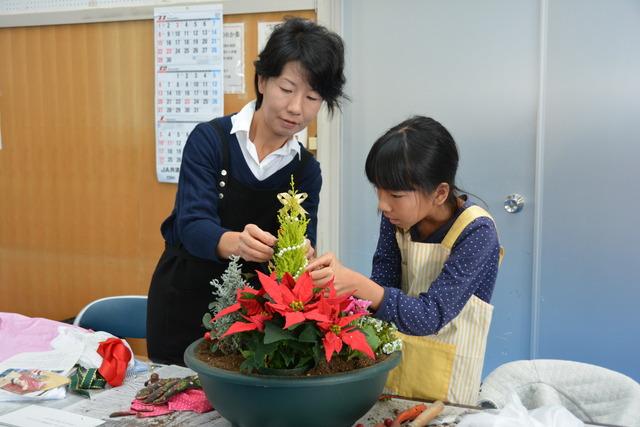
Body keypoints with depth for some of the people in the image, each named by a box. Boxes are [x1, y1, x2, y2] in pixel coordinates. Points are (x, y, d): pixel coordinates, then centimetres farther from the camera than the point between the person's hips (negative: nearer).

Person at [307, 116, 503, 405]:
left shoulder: (476, 232, -23)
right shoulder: (397, 215, -9)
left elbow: (430, 316, -28)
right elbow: (383, 286, -7)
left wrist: (354, 283, -40)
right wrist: (335, 277, -27)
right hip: (396, 360, 4)